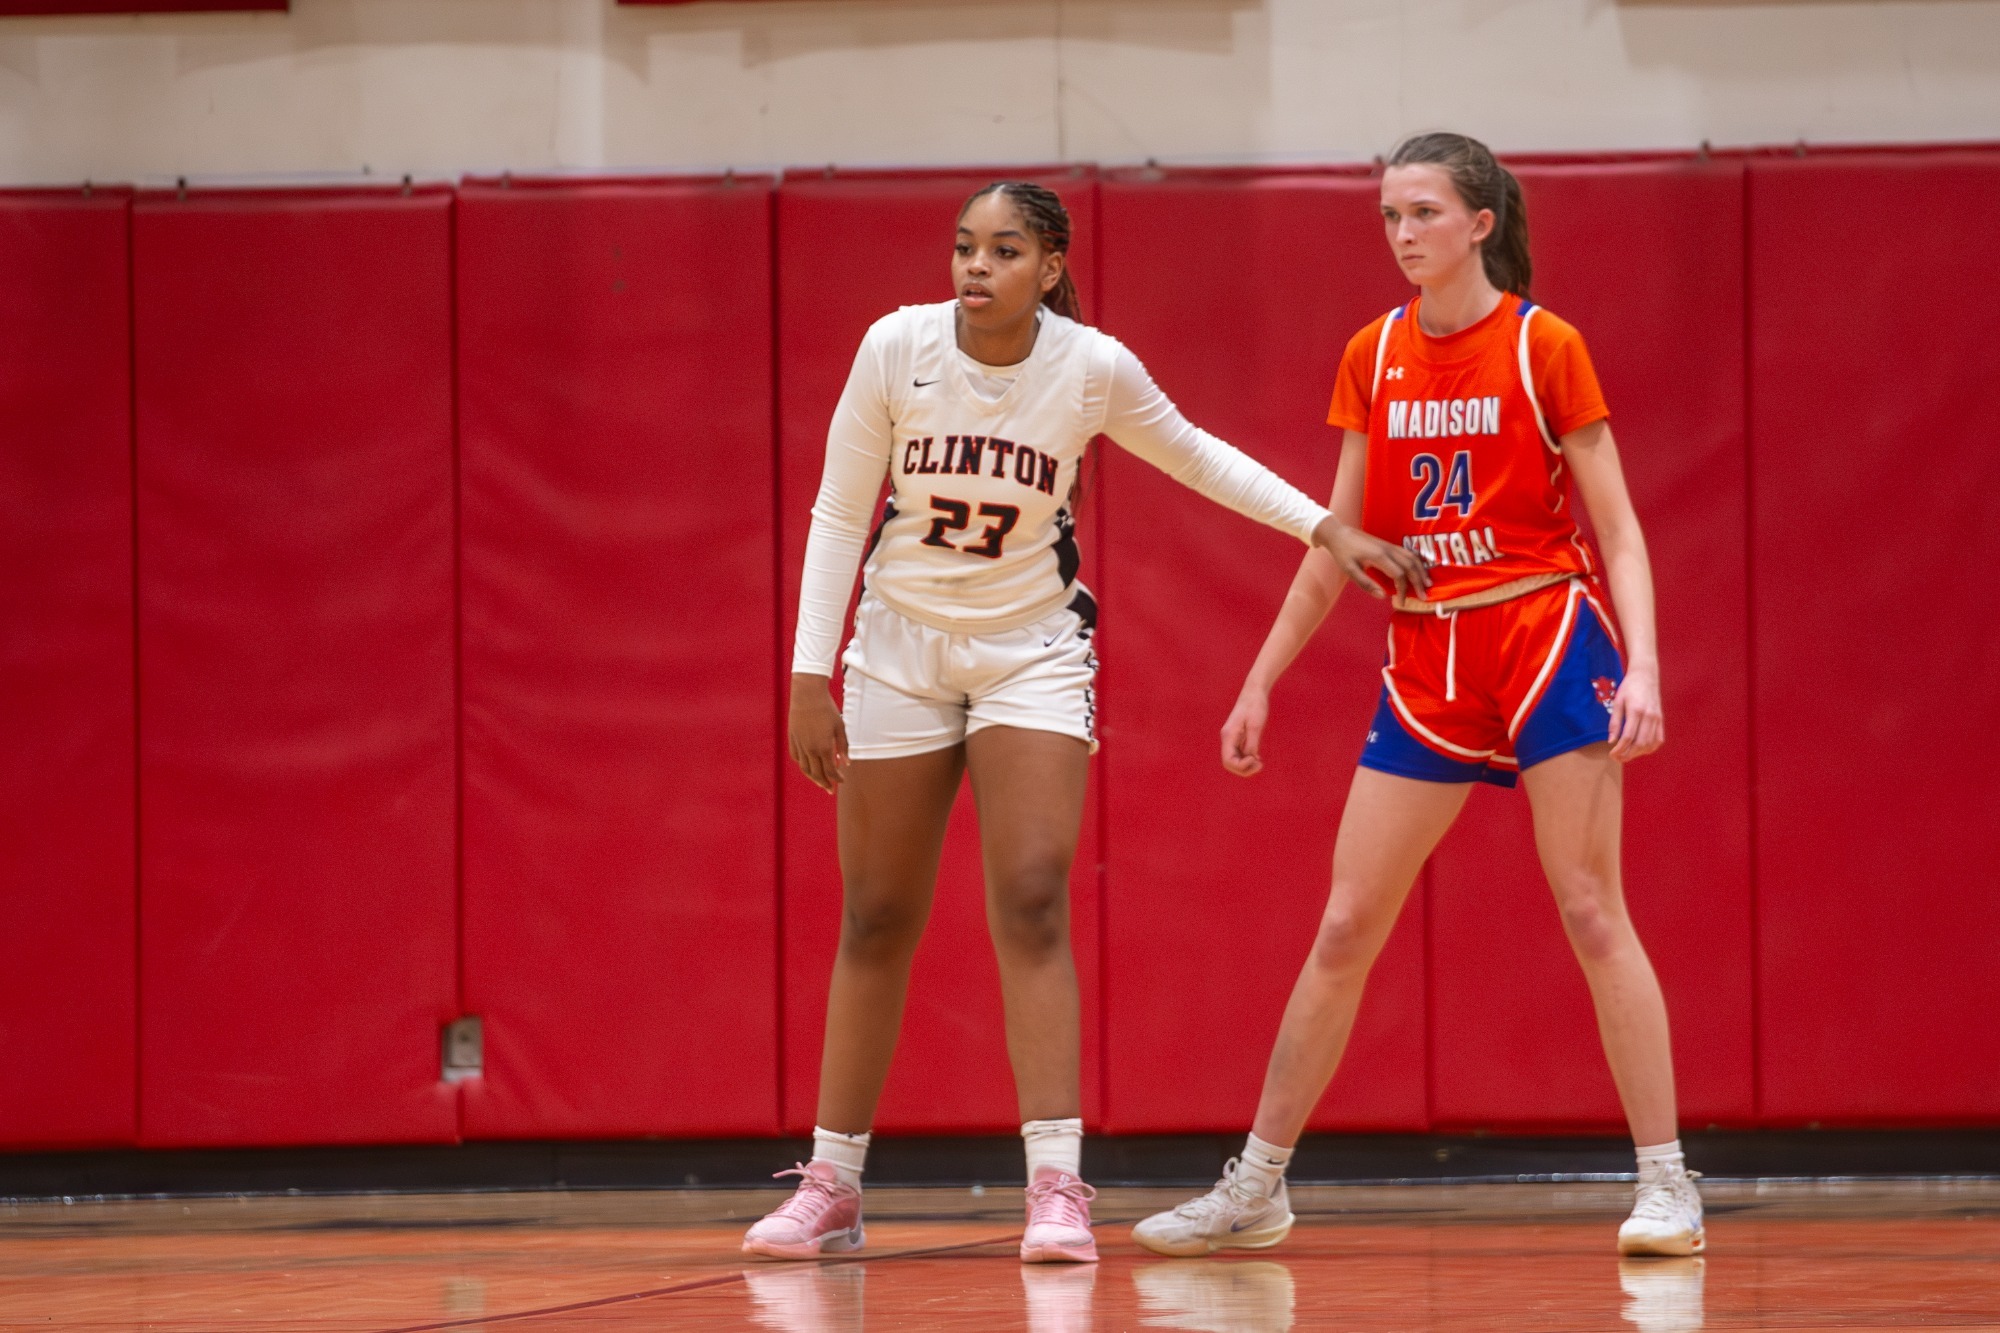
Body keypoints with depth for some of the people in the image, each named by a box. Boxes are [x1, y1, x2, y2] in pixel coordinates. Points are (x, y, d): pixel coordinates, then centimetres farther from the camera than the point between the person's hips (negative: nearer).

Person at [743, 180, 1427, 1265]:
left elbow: (1191, 455, 6)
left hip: (1034, 648, -1)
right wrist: (809, 676, -8)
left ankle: (1056, 1186, -18)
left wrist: (1327, 530, 1)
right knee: (876, 922, 5)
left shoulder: (1092, 368, -14)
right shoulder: (896, 347, -14)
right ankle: (830, 1186, 16)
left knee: (1031, 903, -15)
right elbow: (838, 516, -6)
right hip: (900, 647, 1)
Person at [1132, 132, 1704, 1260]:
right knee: (1346, 925, 4)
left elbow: (1619, 529, -6)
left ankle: (1669, 1185, -3)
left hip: (1548, 636, -4)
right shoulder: (1374, 359, 8)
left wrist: (1641, 667, -18)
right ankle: (1255, 1188, 10)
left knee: (1593, 913, -8)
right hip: (1426, 660, 4)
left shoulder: (1544, 347, -5)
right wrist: (1262, 680, 14)